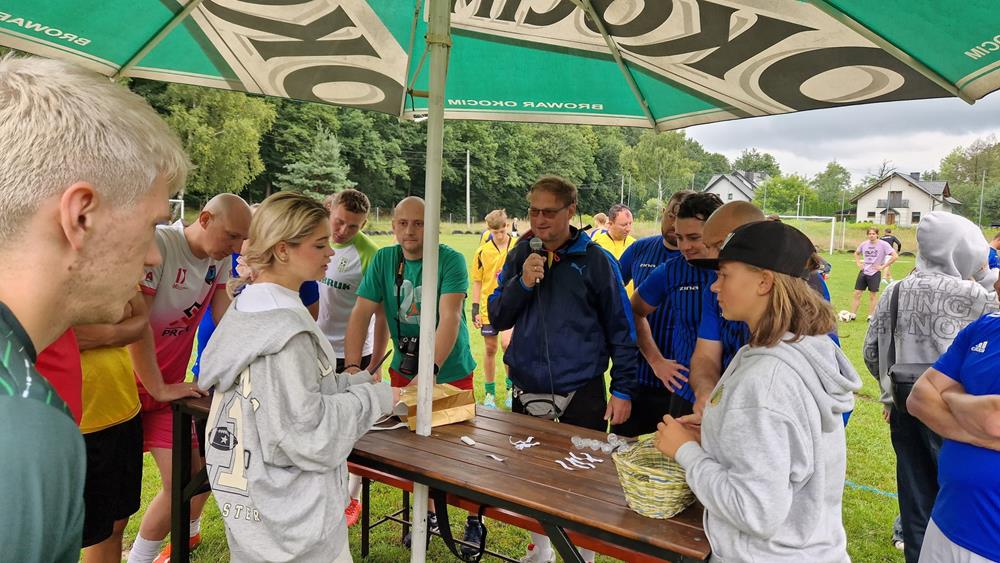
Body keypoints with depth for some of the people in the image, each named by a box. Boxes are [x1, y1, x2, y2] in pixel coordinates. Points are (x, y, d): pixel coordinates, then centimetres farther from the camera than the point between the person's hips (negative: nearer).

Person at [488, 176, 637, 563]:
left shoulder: (596, 260, -7)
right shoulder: (520, 255, 3)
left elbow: (620, 328, -3)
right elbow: (497, 318, 2)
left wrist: (623, 388, -6)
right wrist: (522, 282, -15)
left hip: (582, 390, -3)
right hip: (527, 389, 4)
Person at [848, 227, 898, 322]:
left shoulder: (883, 245, -9)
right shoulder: (864, 244, 5)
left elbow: (895, 256, -14)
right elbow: (856, 253, 25)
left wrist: (883, 266, -13)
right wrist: (858, 263, 9)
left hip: (875, 273, -4)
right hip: (863, 272, 4)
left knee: (873, 295, 5)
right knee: (857, 293, 2)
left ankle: (871, 316, 15)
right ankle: (852, 315, 8)